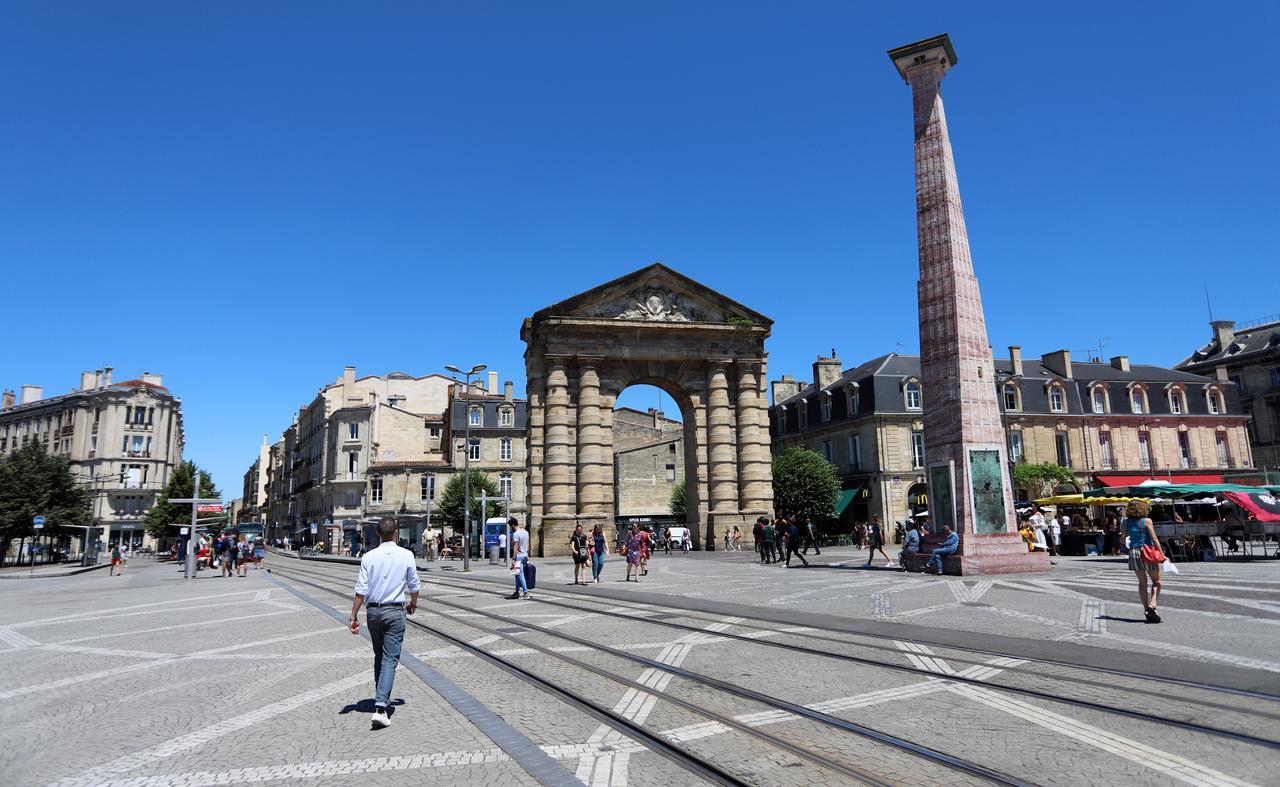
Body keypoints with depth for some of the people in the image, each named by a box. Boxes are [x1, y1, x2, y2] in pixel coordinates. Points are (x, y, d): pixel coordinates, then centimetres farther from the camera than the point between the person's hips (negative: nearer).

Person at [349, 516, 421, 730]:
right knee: (390, 659, -2)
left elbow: (361, 591, -7)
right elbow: (414, 586, 3)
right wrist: (413, 604, 22)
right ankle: (380, 706, -13)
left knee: (379, 656, 20)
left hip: (373, 611, 3)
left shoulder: (368, 557, -6)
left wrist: (353, 617, 1)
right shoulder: (406, 555, -7)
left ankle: (380, 698, 32)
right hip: (394, 611, -2)